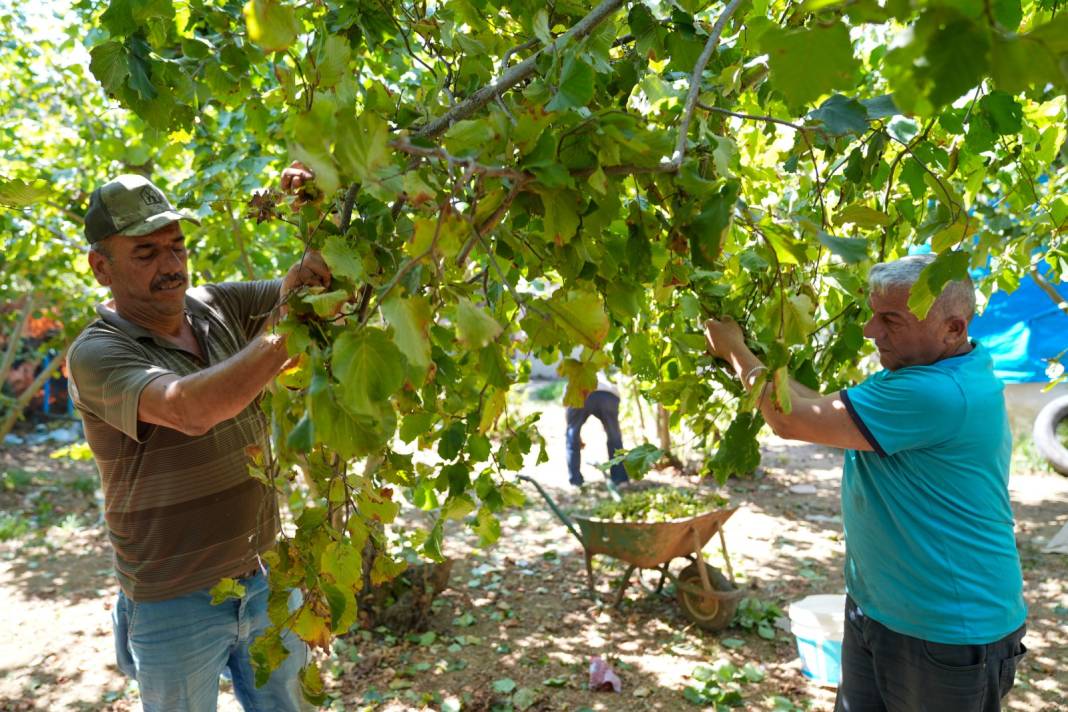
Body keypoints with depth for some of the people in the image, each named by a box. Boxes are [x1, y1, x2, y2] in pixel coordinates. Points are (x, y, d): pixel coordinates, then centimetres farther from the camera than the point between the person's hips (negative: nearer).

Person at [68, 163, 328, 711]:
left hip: (265, 578, 5)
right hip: (176, 605, -5)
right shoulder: (97, 354, -17)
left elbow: (329, 283, -1)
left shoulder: (215, 307, -2)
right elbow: (189, 409, -38)